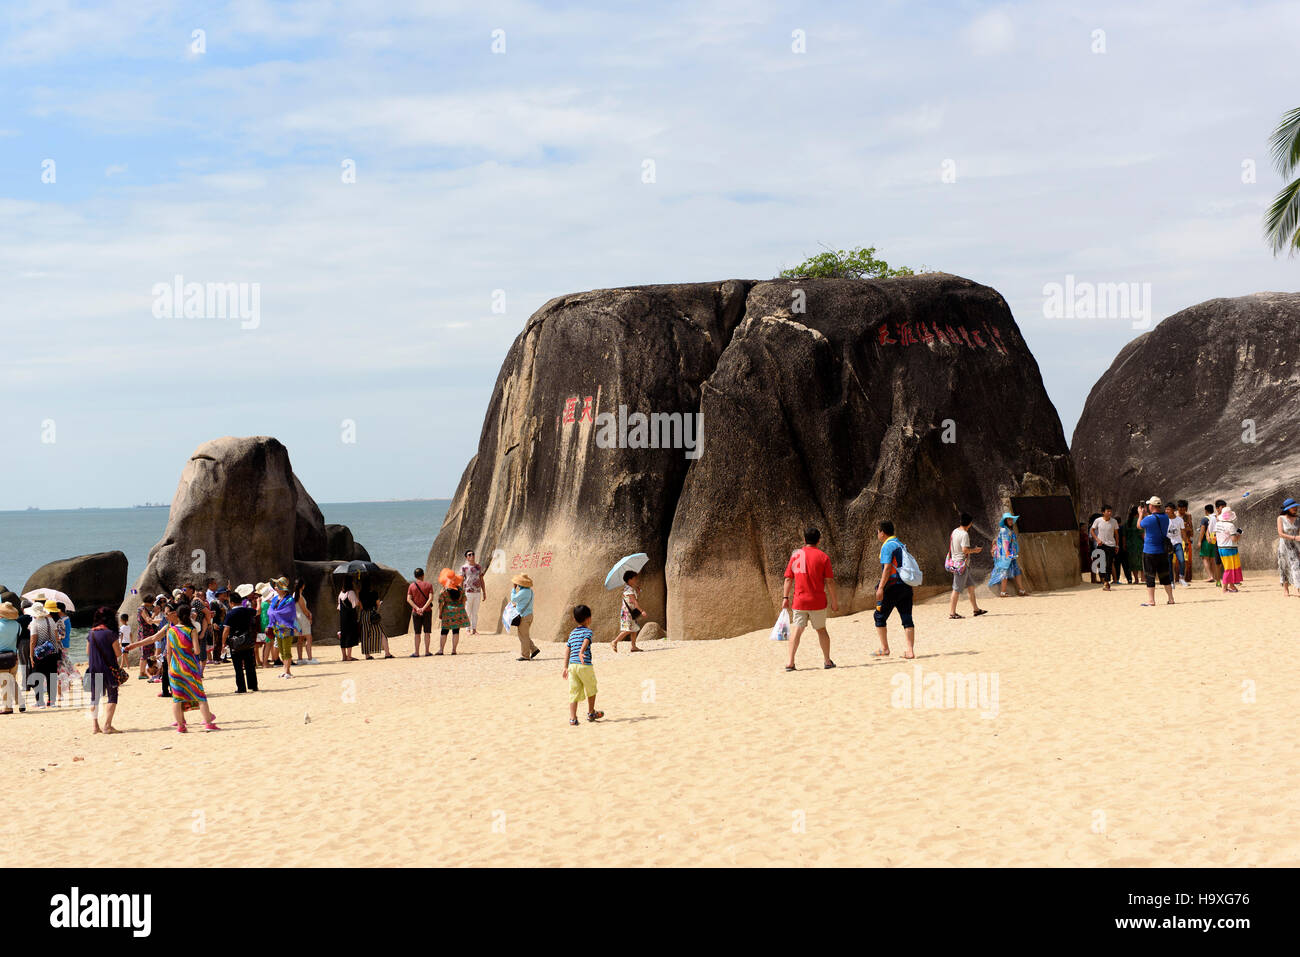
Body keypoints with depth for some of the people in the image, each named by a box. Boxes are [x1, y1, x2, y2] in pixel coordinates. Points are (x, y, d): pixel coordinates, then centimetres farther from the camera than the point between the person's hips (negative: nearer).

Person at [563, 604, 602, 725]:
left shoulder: (572, 633, 17)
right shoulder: (587, 631, -2)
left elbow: (568, 651, 18)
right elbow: (585, 642, -22)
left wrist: (565, 667, 21)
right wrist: (581, 653, -39)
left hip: (572, 665, 5)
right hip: (585, 665, -5)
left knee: (573, 692, 4)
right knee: (591, 690, 17)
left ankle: (572, 718, -5)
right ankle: (591, 713, 30)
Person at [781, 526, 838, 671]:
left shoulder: (795, 555, 2)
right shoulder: (823, 556, -4)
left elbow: (788, 579, 3)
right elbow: (829, 581, -5)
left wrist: (785, 597, 8)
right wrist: (834, 601, 1)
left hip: (799, 601, 1)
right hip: (817, 602, -1)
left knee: (797, 629, 3)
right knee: (821, 629, 11)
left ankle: (790, 662, -5)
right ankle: (827, 661, 14)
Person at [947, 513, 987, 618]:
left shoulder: (955, 531, 10)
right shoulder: (964, 534, -18)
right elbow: (965, 550, -25)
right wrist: (975, 550, -7)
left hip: (955, 562, 10)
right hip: (961, 564, -10)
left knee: (970, 586, 15)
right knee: (957, 589, -4)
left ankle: (976, 609, 21)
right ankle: (952, 612, -1)